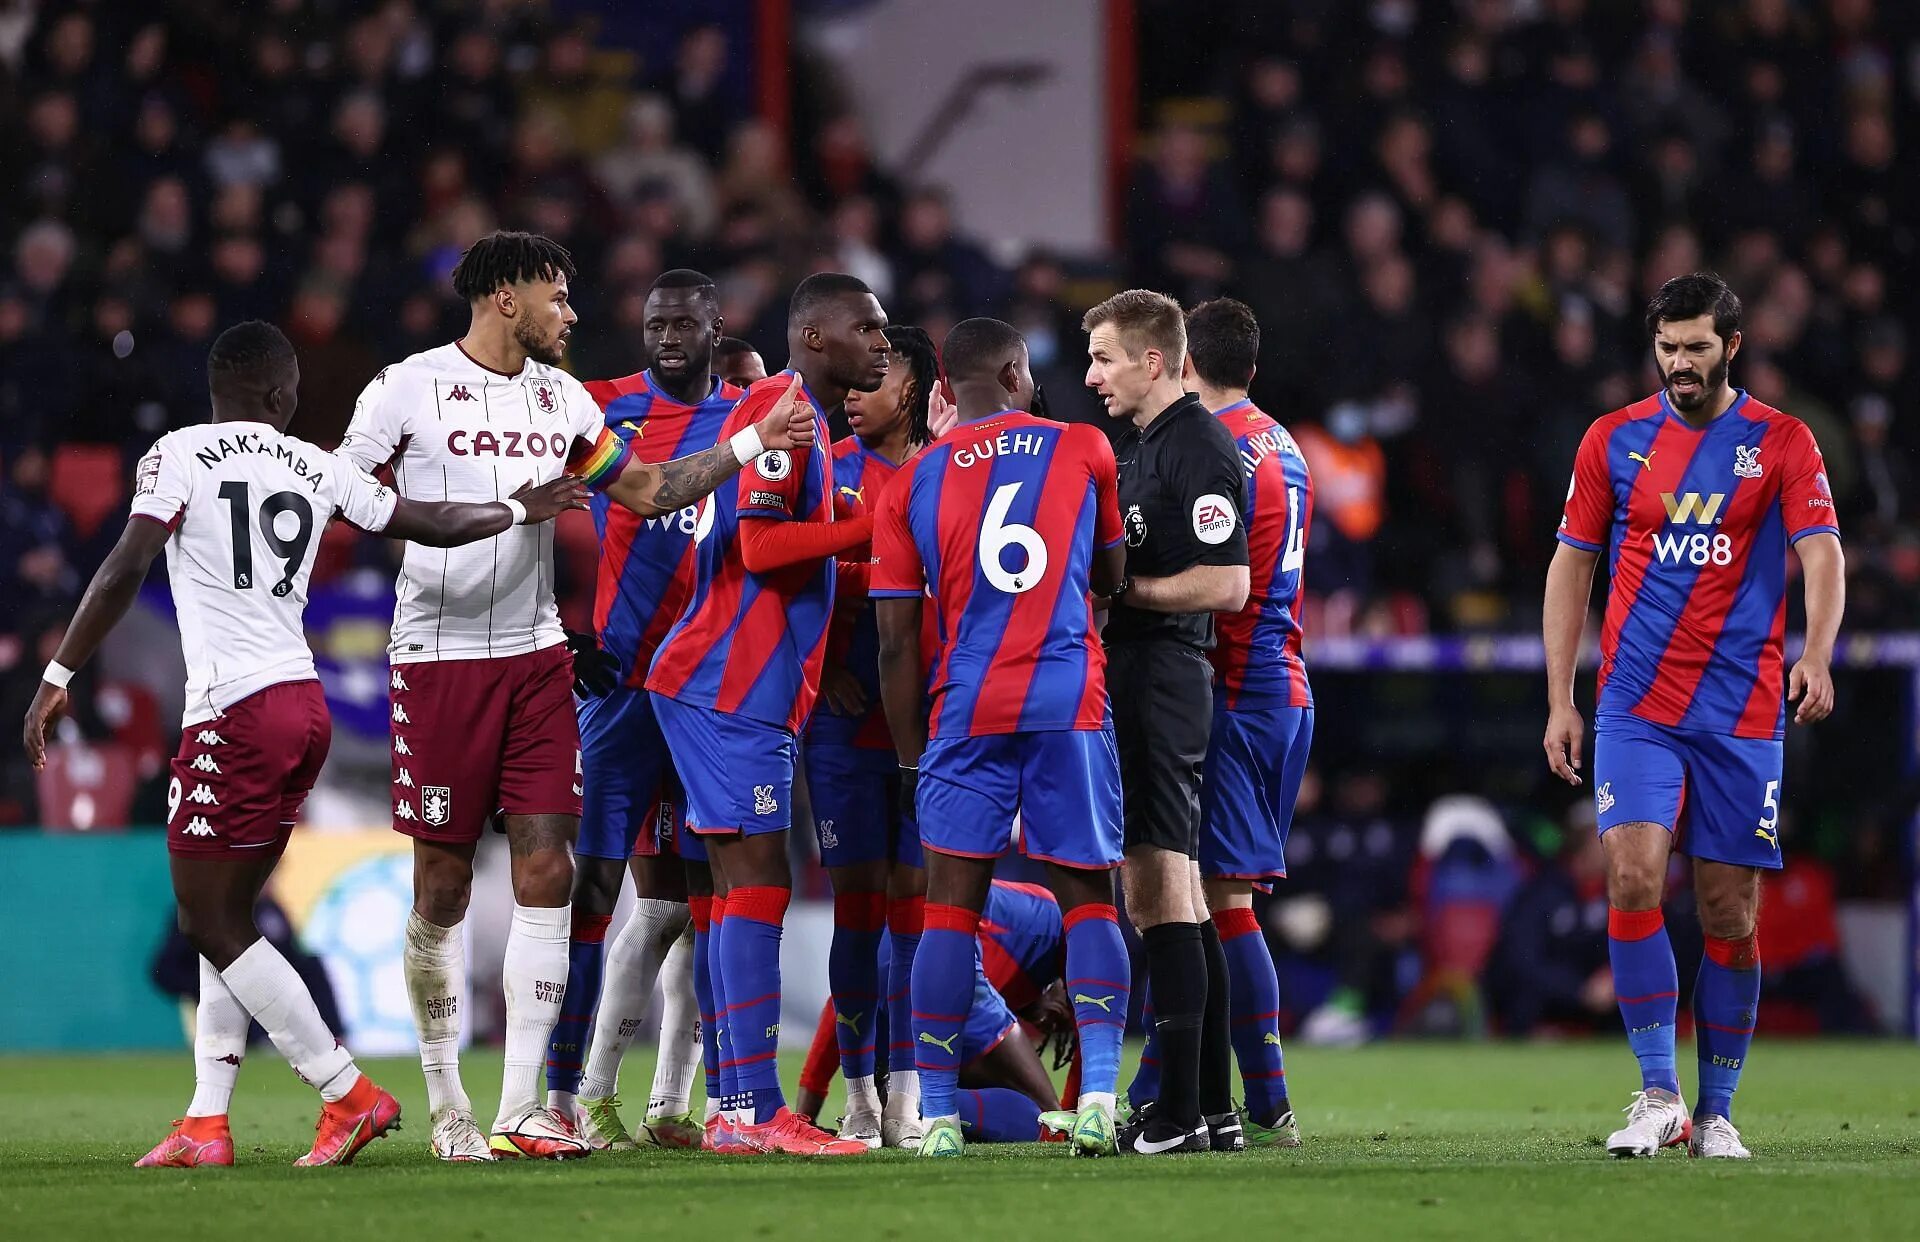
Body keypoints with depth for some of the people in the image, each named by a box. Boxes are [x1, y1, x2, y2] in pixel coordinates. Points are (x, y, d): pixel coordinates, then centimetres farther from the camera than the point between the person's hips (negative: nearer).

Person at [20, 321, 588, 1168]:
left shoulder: (180, 455, -3)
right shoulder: (315, 469, 11)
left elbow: (125, 569, -13)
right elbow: (433, 527, 18)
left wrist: (57, 678, -8)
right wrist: (520, 511, 36)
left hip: (236, 710, -7)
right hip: (305, 705, 7)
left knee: (212, 924, -2)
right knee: (225, 917, 14)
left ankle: (350, 1095, -6)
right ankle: (205, 1124, 10)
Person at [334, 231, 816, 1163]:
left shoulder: (561, 397, 13)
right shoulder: (412, 387, -4)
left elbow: (649, 491, 20)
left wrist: (749, 445, 12)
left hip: (536, 657, 5)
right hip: (439, 656, -5)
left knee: (546, 873, -3)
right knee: (442, 888, 0)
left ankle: (521, 1109, -1)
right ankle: (448, 1111, 10)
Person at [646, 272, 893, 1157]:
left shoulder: (800, 414, 20)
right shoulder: (782, 409, -11)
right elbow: (760, 547, -20)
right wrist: (876, 523, -18)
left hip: (748, 689, 10)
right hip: (730, 686, -10)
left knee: (745, 888, 9)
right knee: (757, 882, -12)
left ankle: (738, 1109, 10)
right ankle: (755, 1110, -14)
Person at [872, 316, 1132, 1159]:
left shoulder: (912, 485, 5)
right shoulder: (1083, 452, 4)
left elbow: (897, 642, 5)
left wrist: (909, 757, 13)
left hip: (966, 712, 0)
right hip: (1071, 708, 0)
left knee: (951, 907, 4)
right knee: (1088, 899, 6)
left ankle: (937, 1113, 2)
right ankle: (1098, 1095, -8)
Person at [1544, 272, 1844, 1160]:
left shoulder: (1782, 444, 2)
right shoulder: (1614, 440, 7)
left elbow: (1822, 555, -7)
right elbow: (1571, 565, 12)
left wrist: (1815, 656, -26)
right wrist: (1560, 700, 6)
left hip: (1741, 712, 0)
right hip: (1636, 707, 1)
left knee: (1730, 913, 1)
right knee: (1633, 876, -18)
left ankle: (1716, 1112, 13)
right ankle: (1658, 1094, -12)